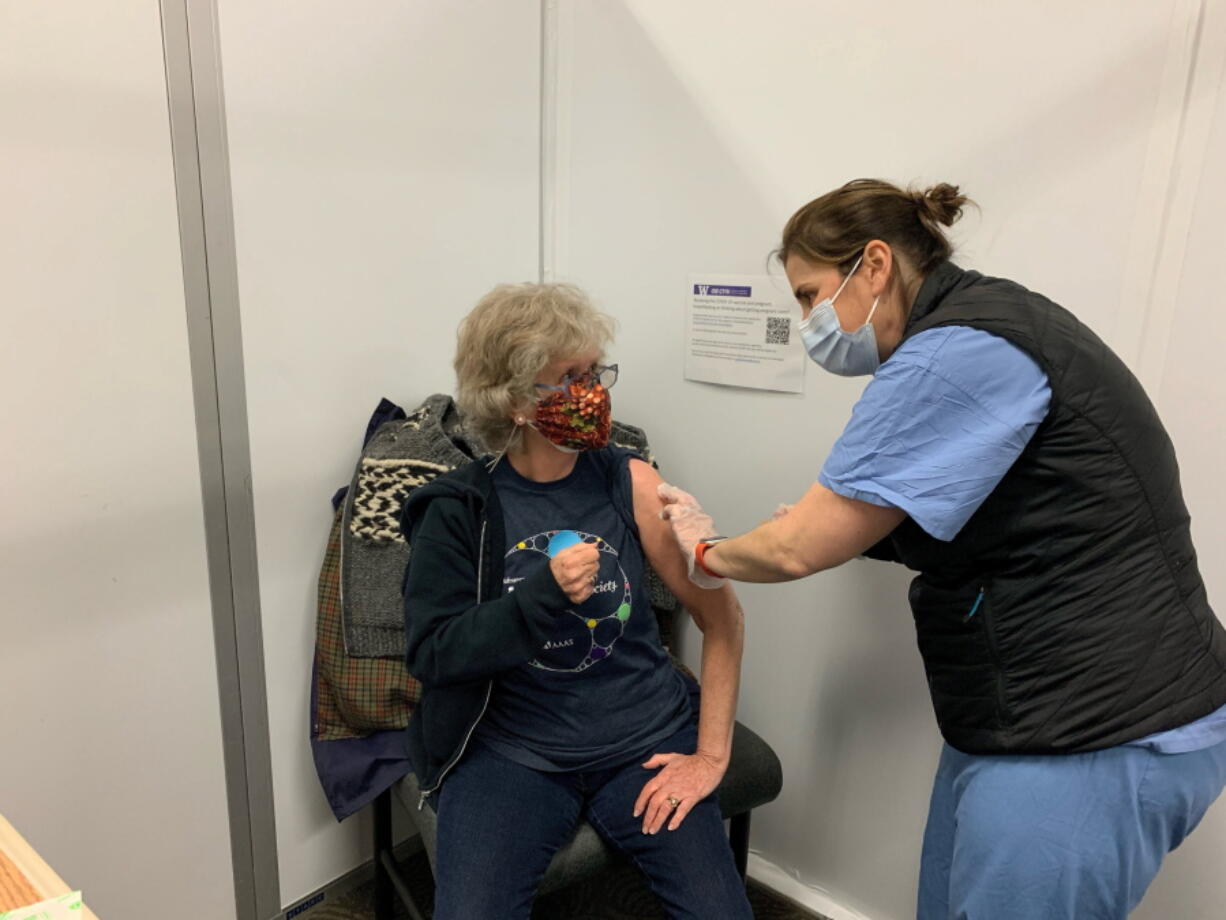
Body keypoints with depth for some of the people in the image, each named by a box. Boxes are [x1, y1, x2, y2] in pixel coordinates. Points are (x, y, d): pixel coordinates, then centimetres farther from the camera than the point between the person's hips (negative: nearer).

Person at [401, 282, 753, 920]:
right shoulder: (460, 509, -5)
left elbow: (719, 615, -1)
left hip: (645, 741, 1)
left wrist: (711, 755, -4)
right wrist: (546, 593, -22)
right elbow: (431, 654, -9)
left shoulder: (629, 483, -4)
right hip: (512, 748, 0)